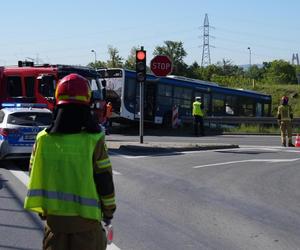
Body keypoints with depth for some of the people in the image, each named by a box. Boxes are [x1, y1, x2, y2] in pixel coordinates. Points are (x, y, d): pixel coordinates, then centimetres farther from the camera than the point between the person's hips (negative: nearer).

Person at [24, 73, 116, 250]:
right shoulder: (93, 140, -13)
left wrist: (42, 209, 18)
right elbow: (104, 180, -8)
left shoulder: (43, 139, -3)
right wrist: (109, 209, 6)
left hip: (54, 215, 3)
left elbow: (36, 177, 5)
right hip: (86, 215, -3)